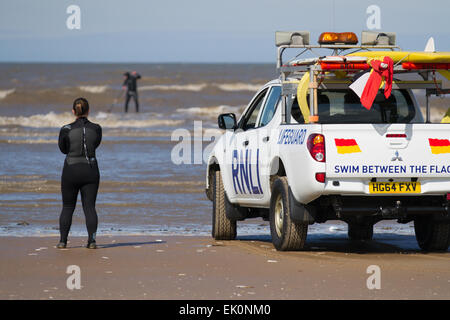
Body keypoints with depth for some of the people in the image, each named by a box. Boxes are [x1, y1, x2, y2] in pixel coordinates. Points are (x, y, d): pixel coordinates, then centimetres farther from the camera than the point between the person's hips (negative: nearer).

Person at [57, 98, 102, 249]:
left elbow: (63, 149, 4)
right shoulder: (96, 129, -4)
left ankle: (63, 240, 9)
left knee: (67, 207, 12)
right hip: (91, 170, 1)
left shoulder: (66, 130, -9)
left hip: (71, 171, -1)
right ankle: (92, 240, -8)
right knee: (90, 206, 4)